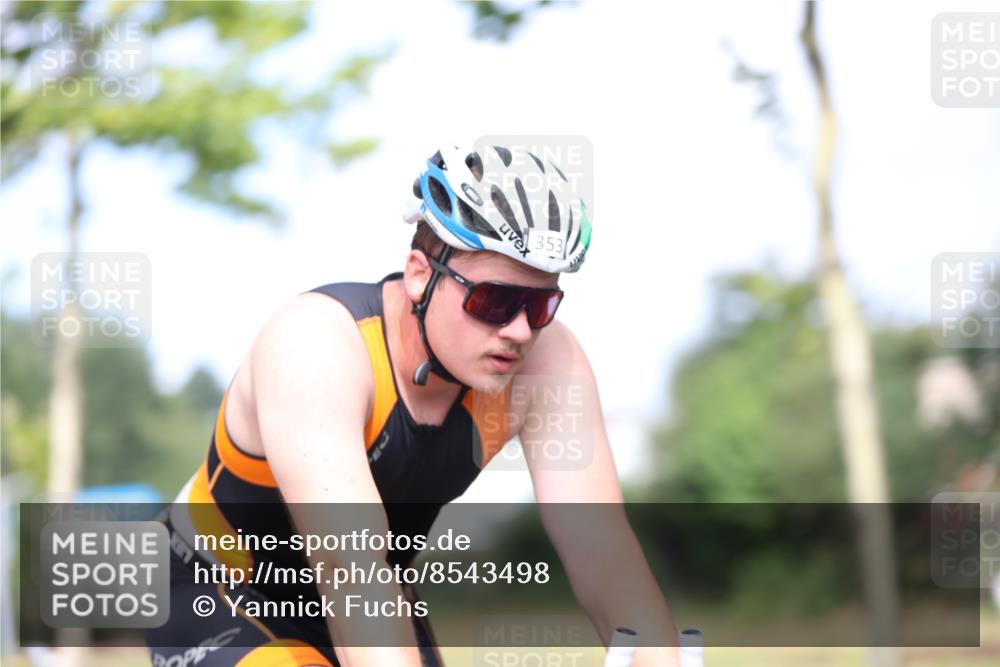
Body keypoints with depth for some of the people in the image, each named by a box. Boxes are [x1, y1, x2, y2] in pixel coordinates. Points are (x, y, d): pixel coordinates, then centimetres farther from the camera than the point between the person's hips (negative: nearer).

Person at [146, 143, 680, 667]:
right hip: (217, 603, -5)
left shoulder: (545, 360, -21)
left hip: (372, 602, 5)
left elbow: (603, 550, -24)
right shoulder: (318, 346, -35)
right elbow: (349, 573, -45)